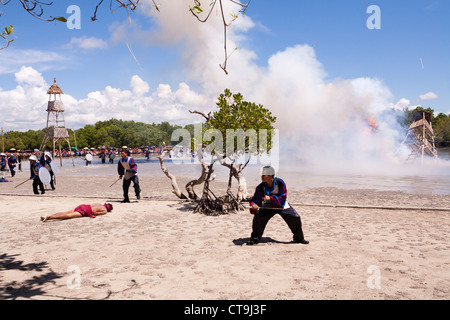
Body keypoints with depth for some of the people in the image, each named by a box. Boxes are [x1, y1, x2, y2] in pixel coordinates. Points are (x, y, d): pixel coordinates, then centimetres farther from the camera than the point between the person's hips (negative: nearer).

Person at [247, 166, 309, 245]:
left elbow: (283, 198, -24)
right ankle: (254, 238, 0)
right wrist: (253, 204, -40)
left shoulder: (280, 183, -25)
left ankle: (299, 238, 17)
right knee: (258, 217, -19)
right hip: (268, 206, 1)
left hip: (282, 206, -1)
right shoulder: (261, 187, -20)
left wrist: (270, 198, -36)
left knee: (295, 218, -8)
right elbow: (255, 199, -16)